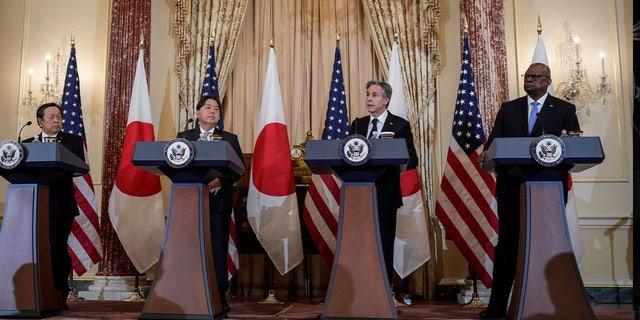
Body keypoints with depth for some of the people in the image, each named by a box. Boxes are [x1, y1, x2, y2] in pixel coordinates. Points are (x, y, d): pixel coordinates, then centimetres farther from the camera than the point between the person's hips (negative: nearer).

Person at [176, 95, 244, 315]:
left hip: (218, 200, -1)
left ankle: (220, 297, 5)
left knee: (218, 249, -2)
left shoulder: (229, 139, 9)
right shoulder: (184, 137, 13)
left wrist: (220, 181, -16)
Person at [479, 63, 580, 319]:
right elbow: (494, 141, 6)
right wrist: (485, 155, -15)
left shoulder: (564, 109, 7)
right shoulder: (508, 109, 13)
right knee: (507, 245, 3)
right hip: (512, 185, 1)